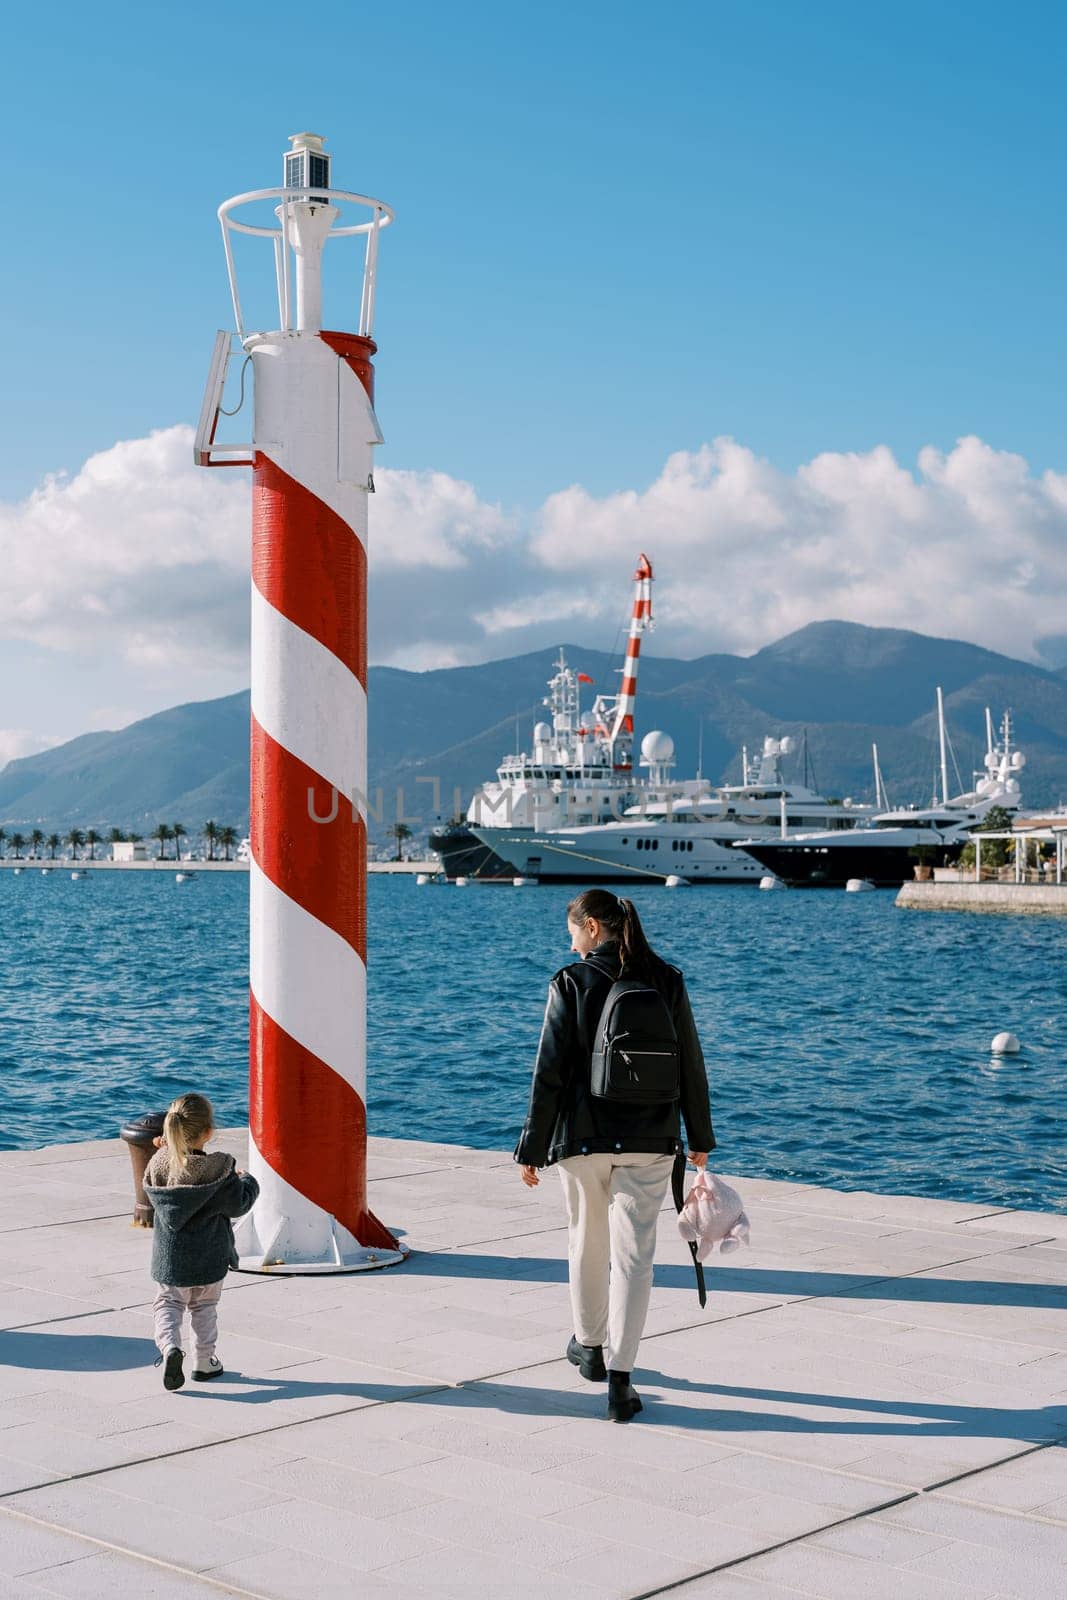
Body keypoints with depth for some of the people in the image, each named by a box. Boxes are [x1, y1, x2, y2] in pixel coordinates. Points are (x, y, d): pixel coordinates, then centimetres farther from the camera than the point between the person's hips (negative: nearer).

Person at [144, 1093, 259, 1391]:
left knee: (168, 1303, 14)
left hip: (169, 1255, 1)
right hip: (209, 1255, -1)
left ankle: (170, 1346, -11)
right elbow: (238, 1204, -13)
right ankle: (205, 1361, 25)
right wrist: (248, 1181, 6)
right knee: (204, 1306, 16)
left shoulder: (158, 1164, -10)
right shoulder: (219, 1168, -19)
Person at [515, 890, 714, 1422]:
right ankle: (619, 1377, -5)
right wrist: (700, 1137, 16)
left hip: (583, 1137, -1)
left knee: (587, 1241, 19)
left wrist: (533, 1149, -2)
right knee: (633, 1252, 1)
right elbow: (691, 1065, 6)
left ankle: (590, 1345, 38)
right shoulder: (667, 981, 1)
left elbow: (549, 1072, -8)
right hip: (650, 1139, 1)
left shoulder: (572, 982, -8)